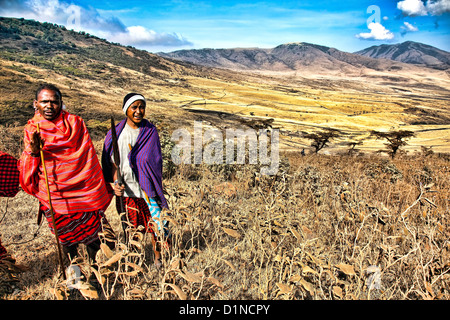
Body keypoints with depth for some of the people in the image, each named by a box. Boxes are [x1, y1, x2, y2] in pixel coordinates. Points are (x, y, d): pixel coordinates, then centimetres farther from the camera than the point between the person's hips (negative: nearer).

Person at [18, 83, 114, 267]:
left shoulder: (75, 123, 2)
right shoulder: (32, 129, 3)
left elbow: (88, 158, 7)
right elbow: (25, 168, -2)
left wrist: (98, 188, 8)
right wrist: (33, 151, -23)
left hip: (83, 193, 0)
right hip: (54, 197, 1)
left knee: (93, 236, 8)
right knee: (66, 240, 13)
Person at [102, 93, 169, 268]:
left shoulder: (150, 132, -3)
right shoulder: (116, 134, -2)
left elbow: (156, 162, -1)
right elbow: (112, 162, 3)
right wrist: (116, 183, -11)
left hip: (148, 189, -1)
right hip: (125, 190, 1)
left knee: (156, 224, 3)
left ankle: (158, 257, 29)